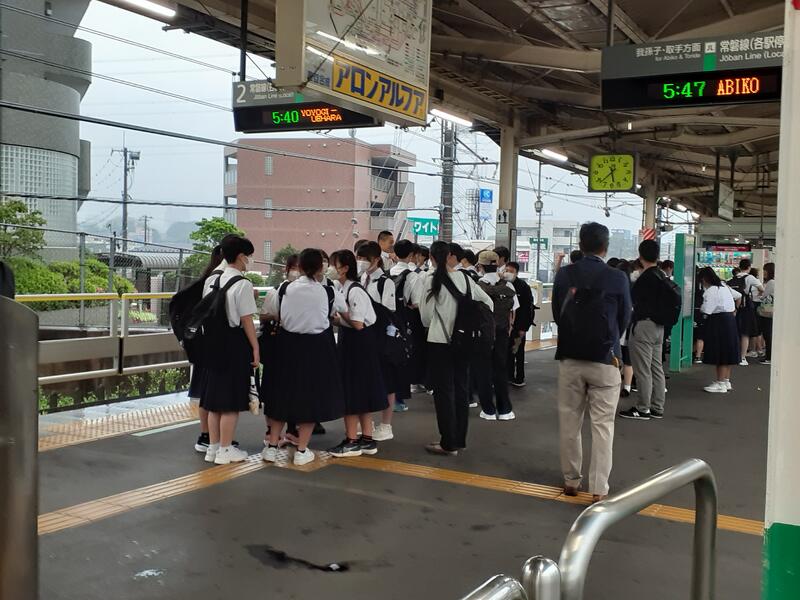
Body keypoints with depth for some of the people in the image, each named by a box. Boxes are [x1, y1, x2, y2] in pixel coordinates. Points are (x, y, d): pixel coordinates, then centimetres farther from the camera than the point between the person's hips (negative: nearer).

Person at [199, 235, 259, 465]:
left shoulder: (211, 281, 8)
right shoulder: (242, 284, -13)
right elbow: (246, 320, -14)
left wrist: (211, 337, 16)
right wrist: (255, 348, -8)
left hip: (213, 343, 7)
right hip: (235, 343, -7)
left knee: (215, 397, 14)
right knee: (232, 399, 2)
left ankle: (213, 447, 22)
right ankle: (225, 450, 9)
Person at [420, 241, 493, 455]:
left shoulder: (431, 281, -12)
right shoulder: (465, 279, 3)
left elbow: (426, 316, -6)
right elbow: (488, 302, 11)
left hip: (439, 341, -5)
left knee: (443, 391, 1)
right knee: (461, 388, 13)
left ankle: (448, 444, 5)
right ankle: (459, 439, 22)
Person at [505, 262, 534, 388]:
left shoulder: (523, 286, -8)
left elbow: (528, 308, -10)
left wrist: (524, 328, -13)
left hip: (519, 325, -3)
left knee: (519, 352, 4)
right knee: (508, 351, 7)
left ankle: (519, 378, 11)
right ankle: (509, 376, 17)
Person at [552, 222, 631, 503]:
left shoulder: (564, 275, -5)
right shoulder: (618, 278, -10)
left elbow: (556, 313, 4)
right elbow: (624, 319, 2)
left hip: (570, 357, 2)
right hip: (604, 360, -2)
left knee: (569, 421, 13)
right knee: (602, 425, 3)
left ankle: (571, 480, 20)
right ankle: (599, 488, 1)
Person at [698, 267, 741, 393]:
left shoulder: (710, 291, -17)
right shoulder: (724, 287, 11)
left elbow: (706, 311, -22)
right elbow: (738, 296, 24)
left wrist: (700, 309, -1)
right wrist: (734, 310, 35)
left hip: (719, 321, -9)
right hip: (730, 319, 9)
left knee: (720, 353, -4)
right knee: (727, 351, 14)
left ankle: (721, 384, 0)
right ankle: (727, 381, 22)